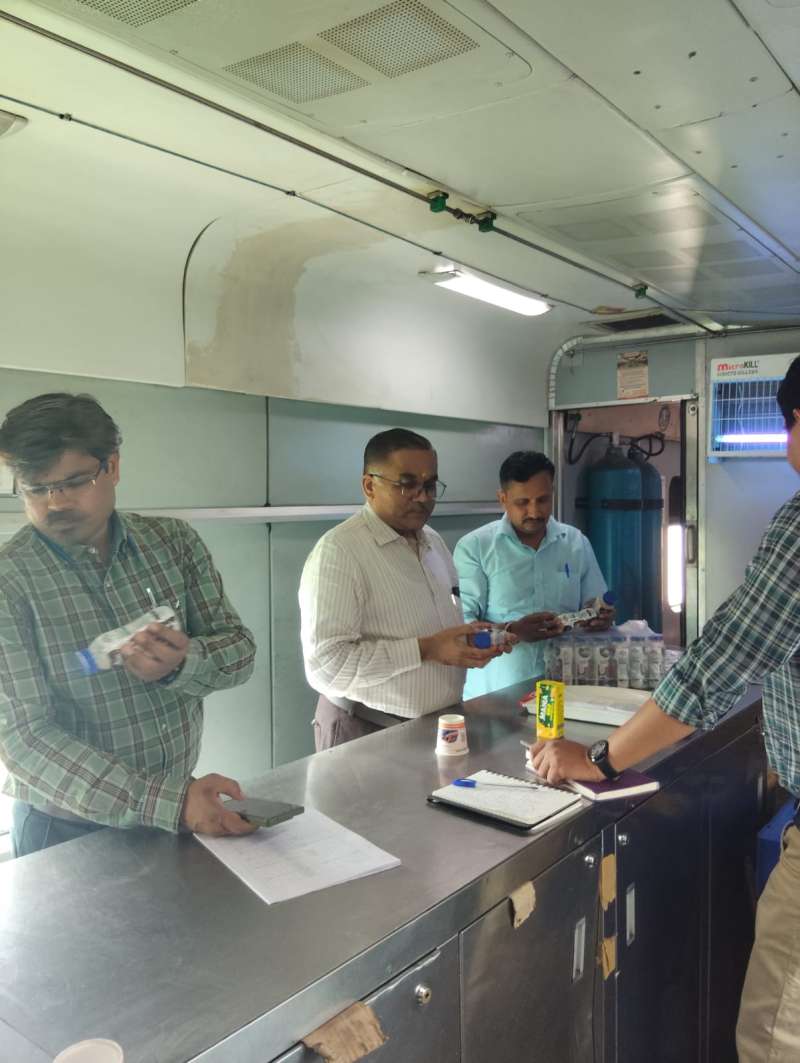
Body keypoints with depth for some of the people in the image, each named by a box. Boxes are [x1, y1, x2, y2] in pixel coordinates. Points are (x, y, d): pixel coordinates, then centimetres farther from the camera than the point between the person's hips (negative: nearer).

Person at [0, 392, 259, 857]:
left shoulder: (175, 541, -5)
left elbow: (240, 649, -2)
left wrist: (183, 663, -25)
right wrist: (168, 802, -29)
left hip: (185, 808, 4)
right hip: (68, 831, -3)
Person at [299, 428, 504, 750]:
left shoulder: (434, 542, 8)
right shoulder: (337, 551, -18)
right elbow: (326, 664, -24)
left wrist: (475, 640, -2)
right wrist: (425, 650, -25)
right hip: (368, 735, -7)